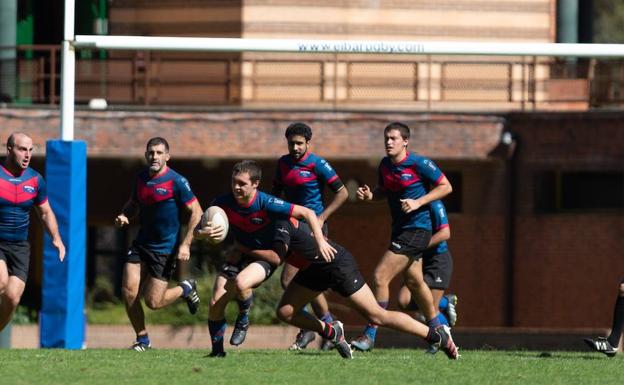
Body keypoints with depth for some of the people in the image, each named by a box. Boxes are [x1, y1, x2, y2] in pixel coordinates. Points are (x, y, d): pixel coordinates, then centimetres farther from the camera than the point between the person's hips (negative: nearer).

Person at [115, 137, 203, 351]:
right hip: (141, 244, 6)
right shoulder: (141, 178, 5)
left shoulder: (176, 181, -14)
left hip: (166, 250, -6)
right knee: (129, 292, -7)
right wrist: (124, 216, -2)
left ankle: (186, 289, 25)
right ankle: (142, 339, 11)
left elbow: (196, 212, -12)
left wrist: (185, 244, -18)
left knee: (153, 302, -5)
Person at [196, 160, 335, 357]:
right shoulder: (223, 202, -14)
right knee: (216, 303, -7)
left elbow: (307, 213, -20)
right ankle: (217, 350, 13)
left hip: (265, 258, -4)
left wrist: (320, 240, -29)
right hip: (238, 256, 5)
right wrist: (203, 233, -31)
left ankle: (243, 319, -3)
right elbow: (197, 231, -6)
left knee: (241, 282, -35)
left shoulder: (266, 204, -26)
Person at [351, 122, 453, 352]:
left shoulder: (418, 164, -16)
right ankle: (436, 329, 39)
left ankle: (370, 335, -10)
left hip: (416, 228, -9)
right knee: (415, 281, 21)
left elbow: (446, 187, -11)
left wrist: (418, 202, -20)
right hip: (400, 229, 9)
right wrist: (370, 195, -2)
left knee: (381, 277, -14)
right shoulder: (385, 165, 5)